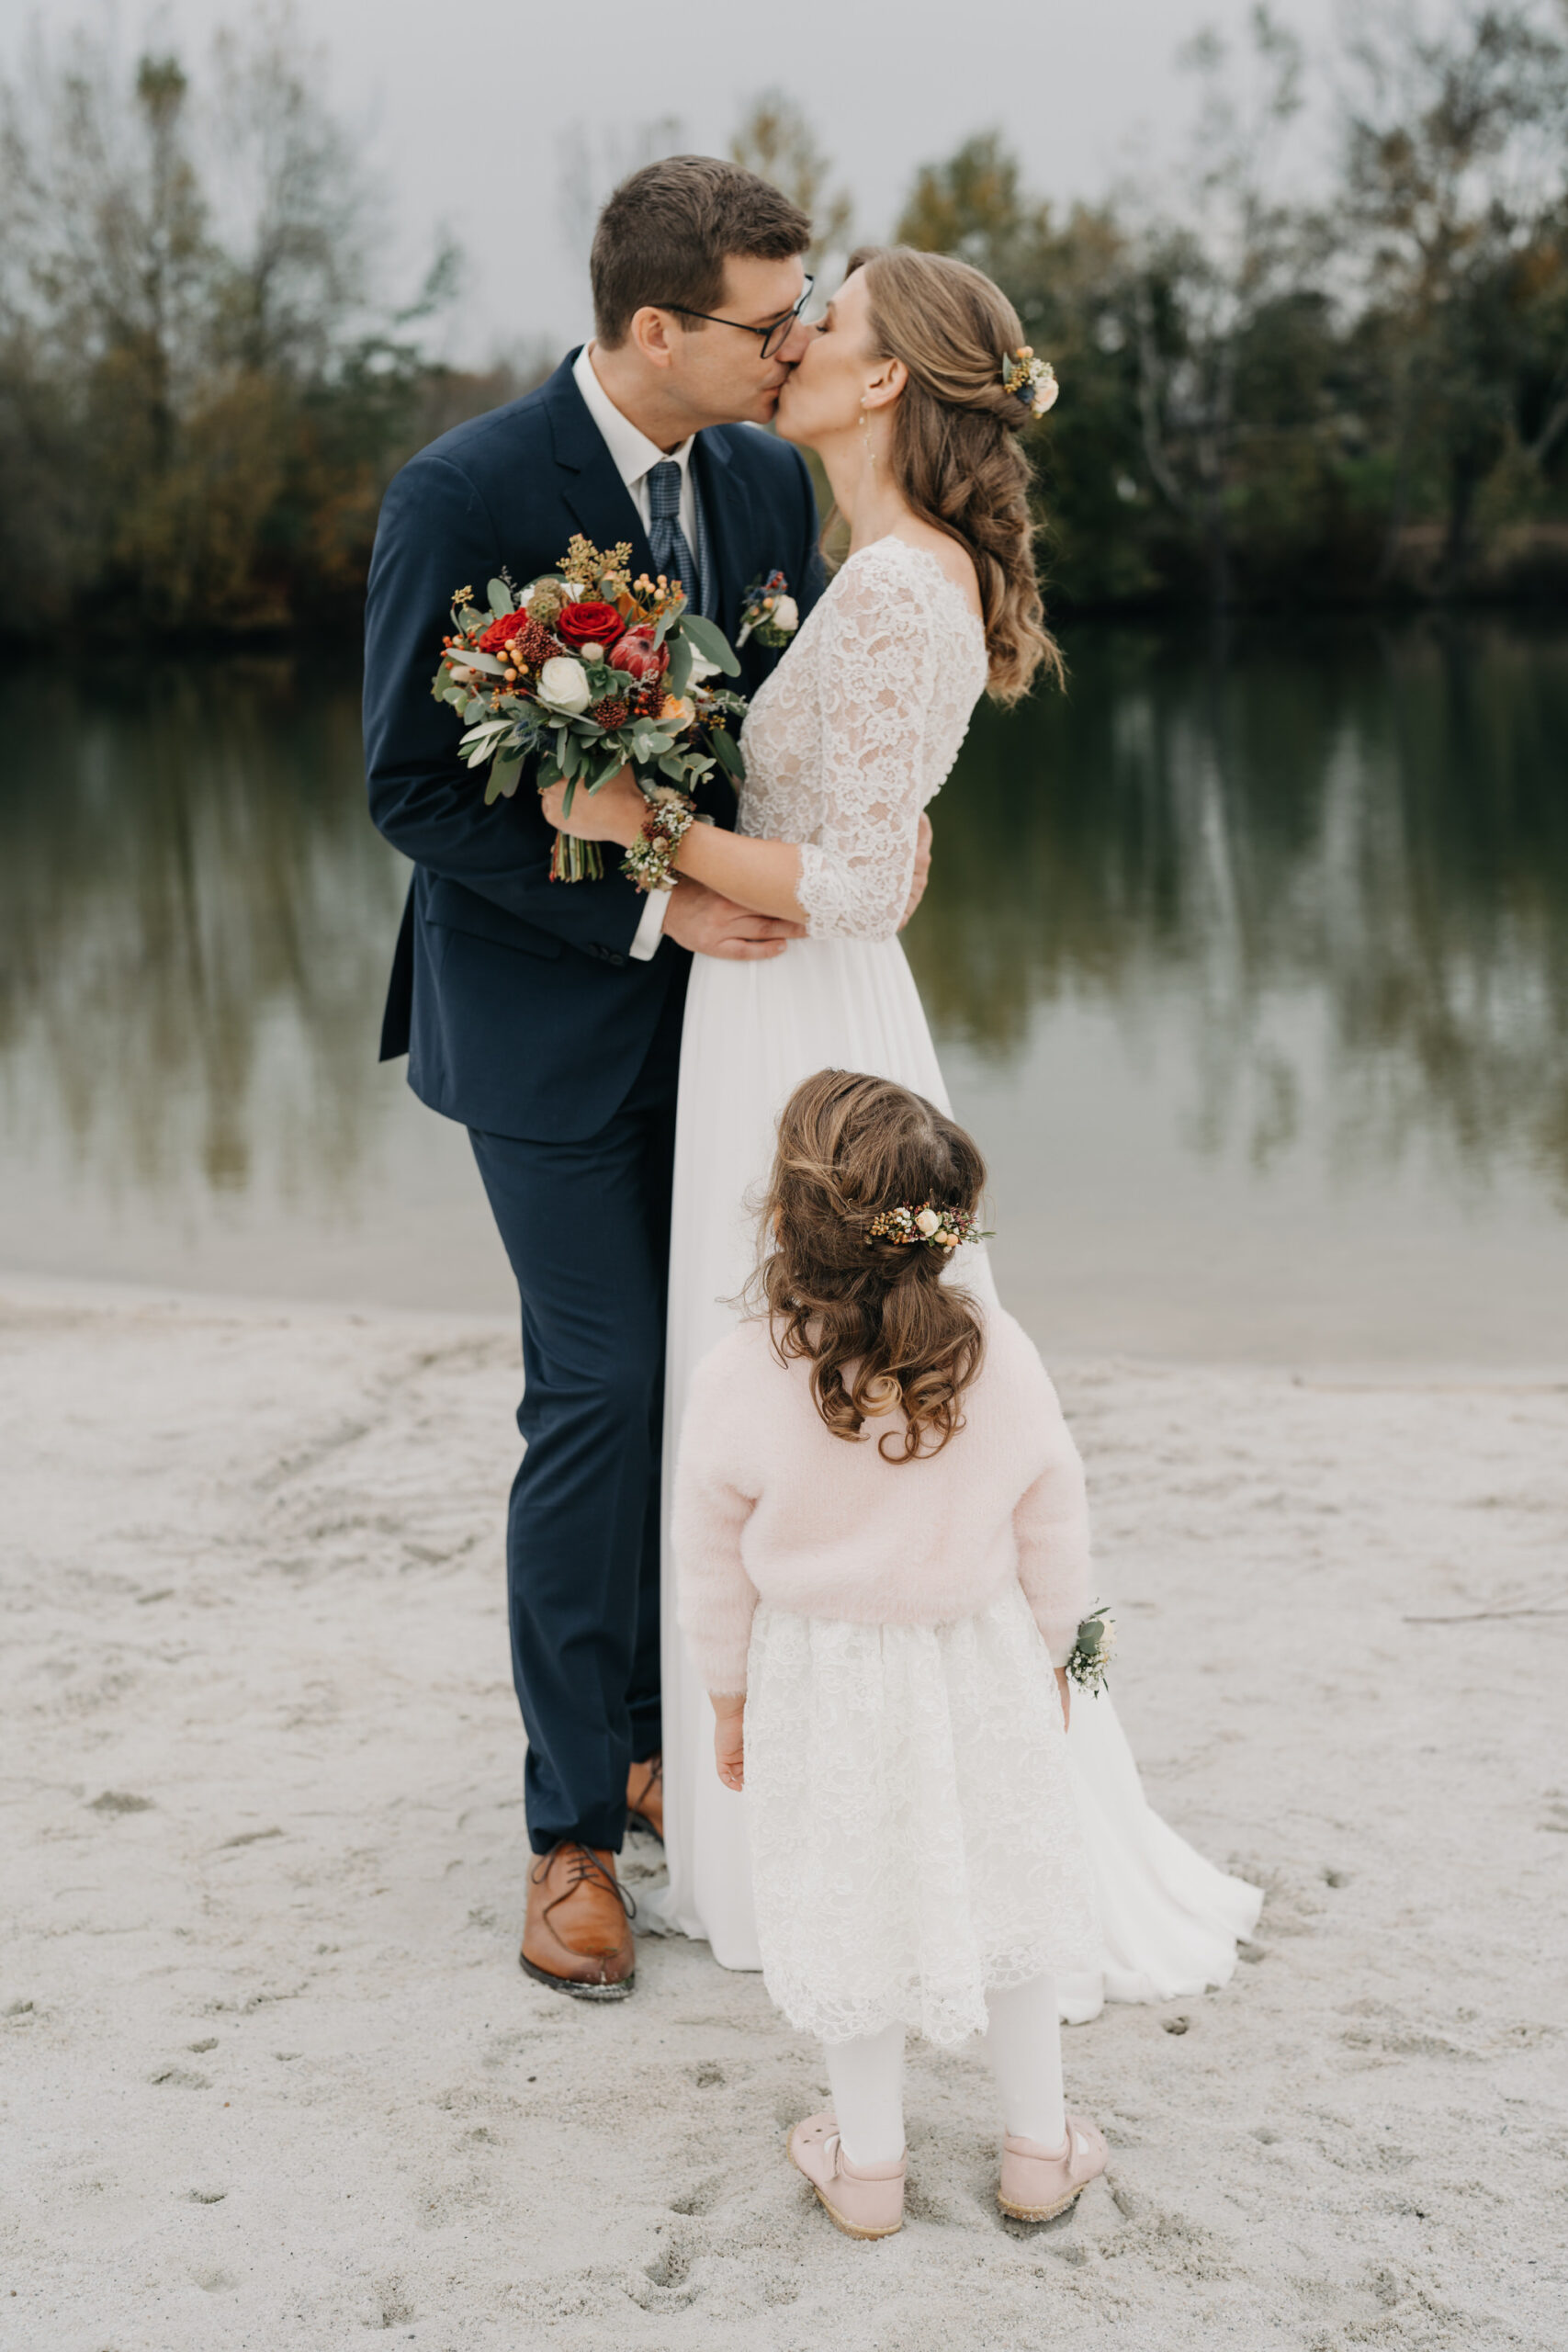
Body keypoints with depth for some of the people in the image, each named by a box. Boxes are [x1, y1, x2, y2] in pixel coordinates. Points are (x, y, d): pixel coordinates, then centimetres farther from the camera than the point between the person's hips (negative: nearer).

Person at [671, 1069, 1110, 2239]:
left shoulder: (740, 1378, -22)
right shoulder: (1001, 1360, -18)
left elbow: (716, 1561, -8)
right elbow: (1054, 1535, -5)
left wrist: (730, 1697, 8)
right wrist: (1053, 1657, 13)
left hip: (820, 1684, -1)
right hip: (981, 1667, 1)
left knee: (854, 1914, 17)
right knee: (1004, 1883, 20)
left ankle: (868, 2163, 33)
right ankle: (1039, 2147, 34)